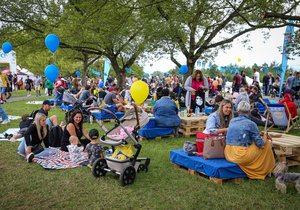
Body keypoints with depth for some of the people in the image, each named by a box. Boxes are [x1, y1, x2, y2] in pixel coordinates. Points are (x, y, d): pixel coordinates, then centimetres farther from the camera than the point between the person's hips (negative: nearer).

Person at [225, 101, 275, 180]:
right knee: (267, 144, 12)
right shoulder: (251, 124, -8)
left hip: (228, 155, 6)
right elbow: (261, 145, -5)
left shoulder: (232, 121, 8)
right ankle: (265, 170, 25)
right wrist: (265, 138, 17)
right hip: (242, 156, -6)